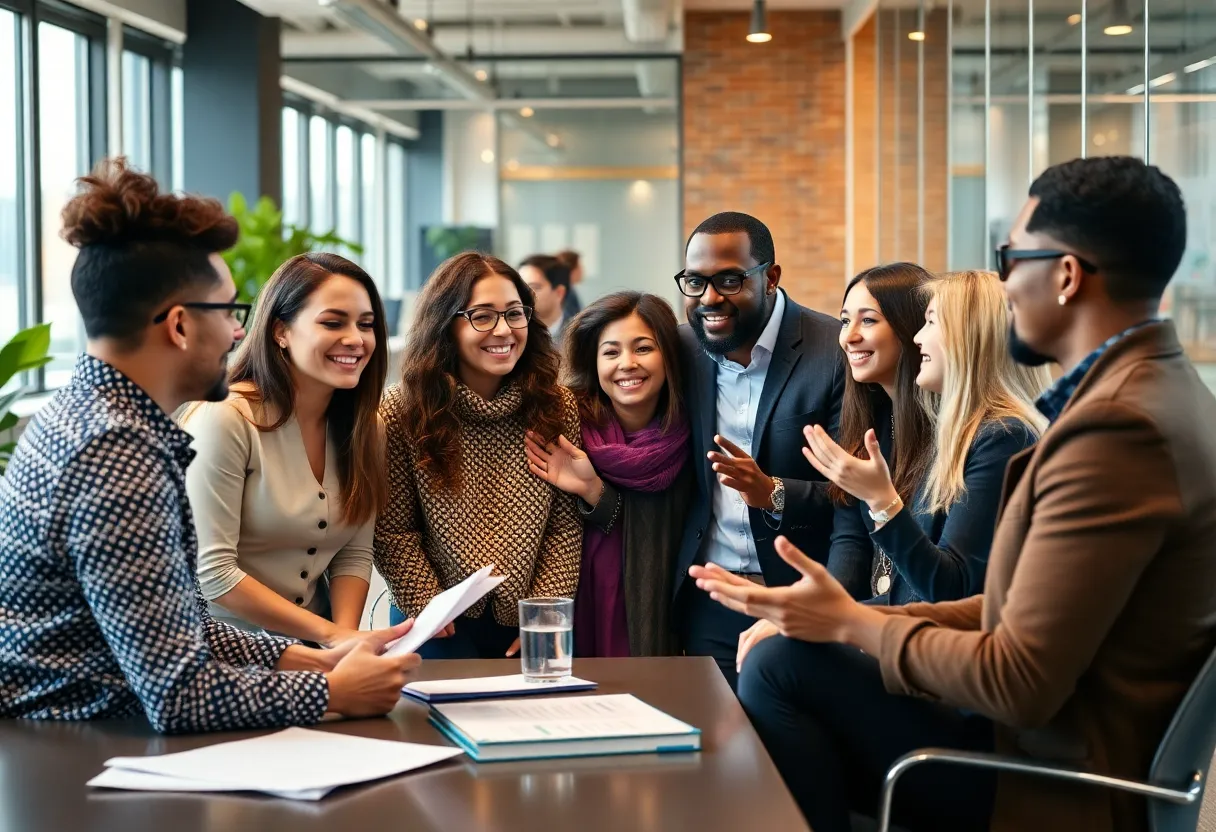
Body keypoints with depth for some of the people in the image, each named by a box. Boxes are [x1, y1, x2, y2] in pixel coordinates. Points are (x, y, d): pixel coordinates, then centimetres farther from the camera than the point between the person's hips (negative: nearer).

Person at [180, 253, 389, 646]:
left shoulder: (365, 428, 4)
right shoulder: (225, 419, -15)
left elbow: (354, 555, 5)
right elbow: (211, 572, -17)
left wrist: (347, 633, -13)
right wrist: (332, 634, -17)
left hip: (312, 650, 4)